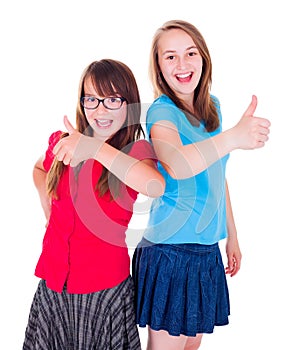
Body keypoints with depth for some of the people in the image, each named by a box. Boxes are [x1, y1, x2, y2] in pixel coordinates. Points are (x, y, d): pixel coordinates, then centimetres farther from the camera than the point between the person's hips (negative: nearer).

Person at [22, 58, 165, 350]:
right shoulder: (63, 143, 1)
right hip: (53, 283, 4)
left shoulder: (136, 150, -10)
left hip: (105, 289, -3)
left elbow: (156, 186, -34)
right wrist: (47, 207, 9)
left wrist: (97, 147, -36)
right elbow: (40, 168, 25)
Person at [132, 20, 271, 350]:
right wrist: (232, 137, -52)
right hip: (170, 252, -6)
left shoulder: (212, 106, 6)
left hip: (207, 250, 7)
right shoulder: (161, 110, -14)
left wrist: (232, 235, 17)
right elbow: (176, 166, -37)